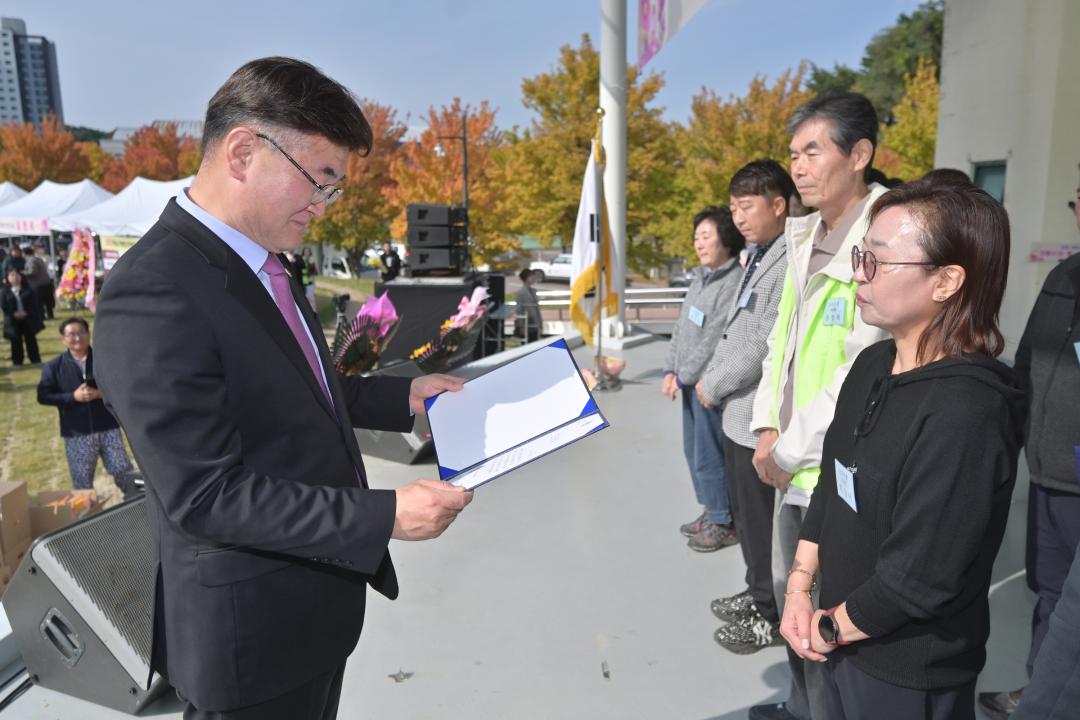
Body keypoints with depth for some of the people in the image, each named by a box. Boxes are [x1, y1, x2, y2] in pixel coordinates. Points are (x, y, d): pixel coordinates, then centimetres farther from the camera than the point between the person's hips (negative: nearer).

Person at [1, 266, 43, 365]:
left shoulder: (28, 290, 4)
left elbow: (33, 303, -3)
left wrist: (26, 312, -16)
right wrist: (14, 314, -17)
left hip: (28, 319, 0)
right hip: (13, 321, 0)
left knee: (31, 340, 5)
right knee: (16, 342, 4)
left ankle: (36, 361, 12)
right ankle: (17, 362, 12)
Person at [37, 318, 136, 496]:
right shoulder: (53, 366, 0)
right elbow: (43, 396, -2)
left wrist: (101, 393, -15)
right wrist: (73, 397, -15)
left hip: (108, 427, 0)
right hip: (76, 433, 0)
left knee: (123, 471, 5)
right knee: (82, 482, 10)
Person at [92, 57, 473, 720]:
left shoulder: (264, 263, 4)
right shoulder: (154, 294, -26)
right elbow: (205, 495, -27)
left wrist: (402, 396, 5)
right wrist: (385, 516, -28)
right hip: (254, 633, -8)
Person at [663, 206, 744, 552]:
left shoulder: (734, 281, -16)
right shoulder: (700, 277, 12)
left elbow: (716, 338, -19)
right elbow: (681, 327, 15)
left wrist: (683, 376, -14)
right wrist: (670, 369, 6)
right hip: (690, 382, 9)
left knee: (708, 456, -1)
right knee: (694, 450, 18)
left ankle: (724, 523, 15)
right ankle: (710, 512, 33)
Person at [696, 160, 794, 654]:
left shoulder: (790, 263, -19)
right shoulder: (756, 257, 12)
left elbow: (764, 345, -22)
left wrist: (712, 387, -11)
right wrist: (709, 377, 8)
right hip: (738, 410, 9)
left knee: (762, 520, 6)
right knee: (746, 512, 21)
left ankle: (773, 617, 24)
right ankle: (757, 594, 39)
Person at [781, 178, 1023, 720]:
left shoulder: (966, 414, -27)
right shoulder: (873, 365, -1)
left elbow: (919, 580, -25)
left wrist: (828, 627, -11)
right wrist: (800, 588, -1)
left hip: (908, 673, -7)